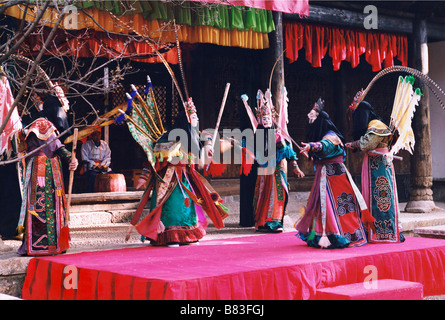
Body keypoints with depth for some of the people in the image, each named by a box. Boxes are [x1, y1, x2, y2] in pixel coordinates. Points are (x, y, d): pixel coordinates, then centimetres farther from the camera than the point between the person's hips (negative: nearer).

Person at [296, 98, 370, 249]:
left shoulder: (331, 136, -14)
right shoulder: (324, 137, 14)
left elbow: (325, 146, -37)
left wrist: (311, 146, -53)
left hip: (333, 176, -8)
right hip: (324, 176, 8)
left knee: (331, 204, -10)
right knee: (321, 203, 8)